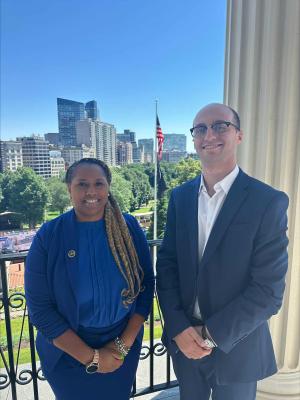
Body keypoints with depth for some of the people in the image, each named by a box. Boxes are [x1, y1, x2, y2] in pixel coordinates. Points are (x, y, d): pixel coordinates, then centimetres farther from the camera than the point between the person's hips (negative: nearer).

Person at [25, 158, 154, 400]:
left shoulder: (129, 227, -11)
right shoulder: (48, 236, -16)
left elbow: (146, 284, -6)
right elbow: (39, 308, -14)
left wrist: (124, 344, -10)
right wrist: (90, 356, -13)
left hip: (124, 348, 2)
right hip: (67, 354, -1)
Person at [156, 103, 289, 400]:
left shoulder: (269, 202, -16)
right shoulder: (180, 196, -3)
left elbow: (269, 290, -16)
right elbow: (166, 264, -2)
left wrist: (211, 335, -15)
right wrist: (179, 328, -11)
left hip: (236, 347, -3)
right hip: (183, 340, 4)